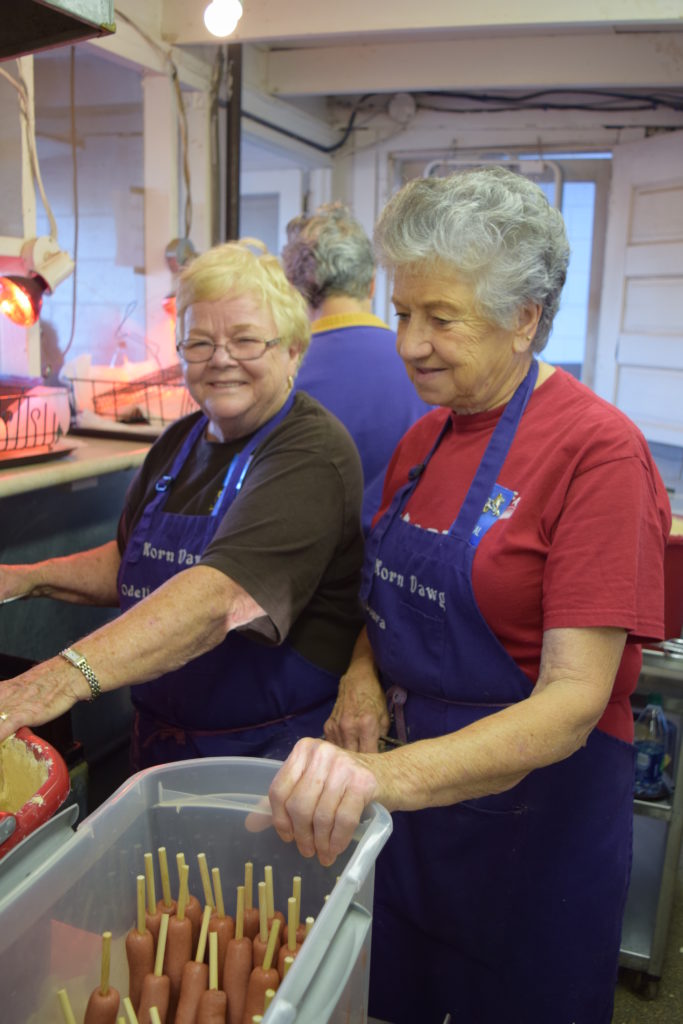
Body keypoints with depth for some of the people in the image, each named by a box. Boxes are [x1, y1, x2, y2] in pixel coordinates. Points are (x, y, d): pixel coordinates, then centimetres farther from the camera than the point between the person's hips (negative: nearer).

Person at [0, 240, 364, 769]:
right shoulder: (179, 442, 4)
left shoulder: (313, 453, -22)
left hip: (274, 751, -7)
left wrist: (70, 675, -45)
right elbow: (131, 563, 17)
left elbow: (223, 593, -35)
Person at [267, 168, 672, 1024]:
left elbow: (575, 700, -26)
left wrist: (394, 774, -40)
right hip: (410, 793, 6)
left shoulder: (598, 451, -20)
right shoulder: (424, 439, 2)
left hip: (534, 814, -6)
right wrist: (363, 671, -8)